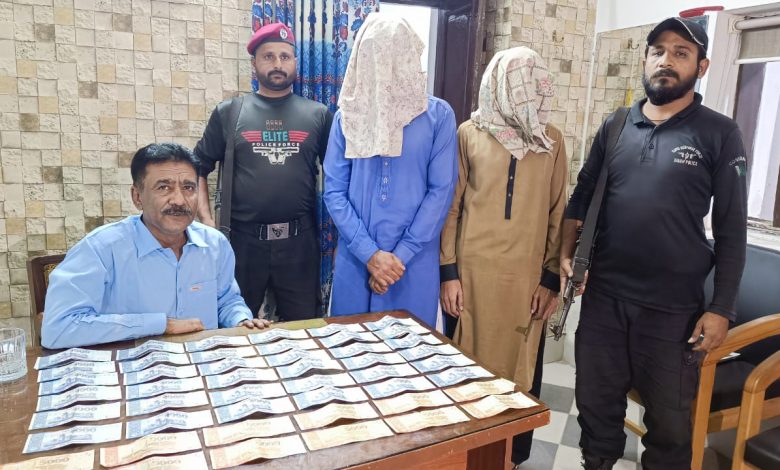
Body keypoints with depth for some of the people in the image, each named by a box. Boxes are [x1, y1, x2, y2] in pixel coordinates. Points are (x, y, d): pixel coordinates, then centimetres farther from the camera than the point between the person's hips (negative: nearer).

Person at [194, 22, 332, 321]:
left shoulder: (318, 114, 6)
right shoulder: (229, 112, 5)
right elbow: (198, 168, 9)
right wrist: (206, 220, -2)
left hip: (299, 241, 0)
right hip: (243, 239, 0)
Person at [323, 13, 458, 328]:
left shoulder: (438, 115, -1)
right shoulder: (348, 115, 2)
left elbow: (441, 190, -5)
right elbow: (334, 191, -1)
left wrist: (402, 255, -10)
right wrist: (370, 253, -11)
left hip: (415, 261, -1)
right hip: (355, 258, 1)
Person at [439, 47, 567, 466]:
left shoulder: (552, 140, 5)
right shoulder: (469, 133, 1)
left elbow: (558, 212, 6)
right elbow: (450, 205, 1)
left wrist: (552, 277, 1)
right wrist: (447, 271, -4)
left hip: (528, 277, 1)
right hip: (473, 272, -1)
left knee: (521, 368, 10)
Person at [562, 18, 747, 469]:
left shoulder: (720, 134, -4)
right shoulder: (615, 126, 5)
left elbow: (731, 229, -5)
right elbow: (582, 197, 11)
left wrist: (721, 309, -8)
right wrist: (566, 255, -2)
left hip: (674, 307, -2)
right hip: (603, 296, 3)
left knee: (669, 420, 13)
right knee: (596, 404, 16)